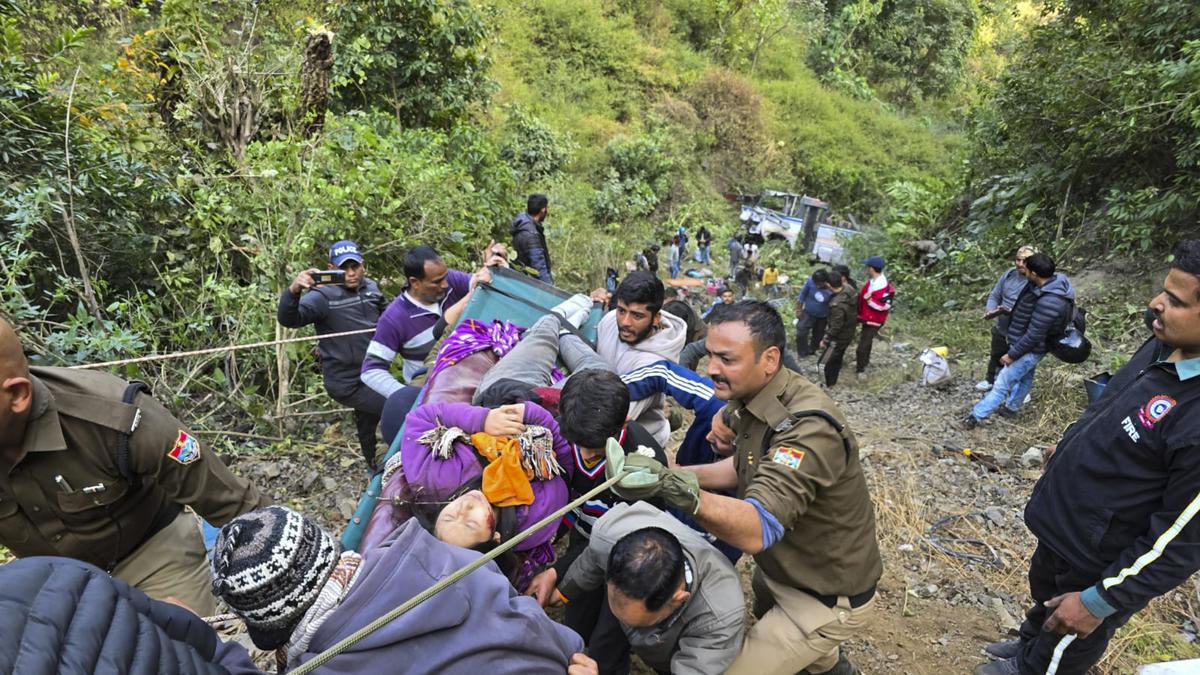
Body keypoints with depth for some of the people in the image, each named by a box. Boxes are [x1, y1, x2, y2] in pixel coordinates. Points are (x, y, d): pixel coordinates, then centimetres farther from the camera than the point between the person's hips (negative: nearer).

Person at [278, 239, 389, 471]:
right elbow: (288, 319, -34)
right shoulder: (323, 296, -21)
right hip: (347, 383, -7)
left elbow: (386, 313, 16)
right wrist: (293, 290, -51)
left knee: (368, 421, 26)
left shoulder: (371, 287, -1)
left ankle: (375, 469, 50)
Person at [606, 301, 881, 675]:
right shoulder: (752, 397, -8)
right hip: (782, 569, 8)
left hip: (829, 599, -8)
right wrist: (673, 473, -9)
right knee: (765, 617, 32)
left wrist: (681, 490, -59)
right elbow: (744, 468, 5)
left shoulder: (809, 428, -35)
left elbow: (758, 530, -44)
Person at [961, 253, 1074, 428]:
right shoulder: (1056, 279, -7)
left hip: (1031, 349, -10)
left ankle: (976, 416, 5)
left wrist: (1012, 354, -19)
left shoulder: (1048, 302, -36)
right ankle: (1011, 407, 45)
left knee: (1002, 383, -2)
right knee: (1025, 377, 27)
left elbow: (1033, 336, -29)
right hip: (1031, 347, 10)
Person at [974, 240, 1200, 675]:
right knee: (1043, 596, 34)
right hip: (1060, 520, 8)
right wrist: (1069, 447, 25)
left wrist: (1099, 601, -21)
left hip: (1099, 563, -8)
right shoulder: (1164, 345, -9)